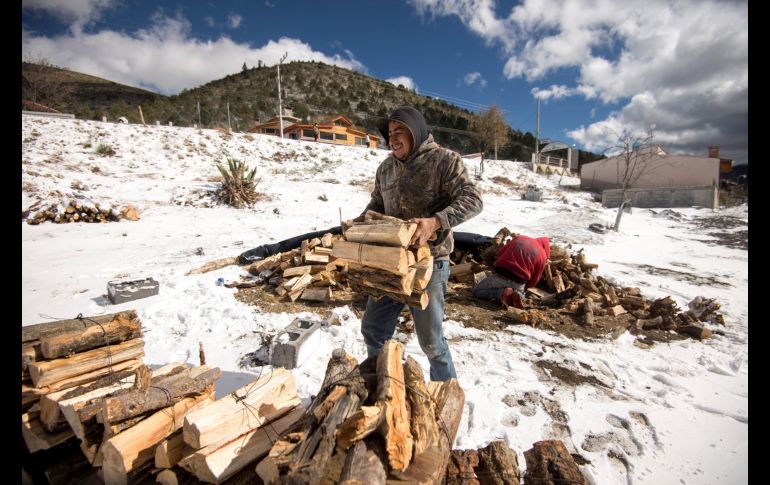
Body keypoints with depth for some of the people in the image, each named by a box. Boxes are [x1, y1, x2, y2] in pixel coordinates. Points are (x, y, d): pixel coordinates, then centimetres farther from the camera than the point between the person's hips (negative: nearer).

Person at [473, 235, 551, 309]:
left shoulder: (519, 238, 10)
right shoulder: (542, 256, 6)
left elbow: (498, 254, 13)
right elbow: (533, 281, 8)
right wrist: (524, 288, 25)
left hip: (501, 276, -1)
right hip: (519, 283, 1)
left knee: (476, 291, 18)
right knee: (521, 296, 36)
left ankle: (503, 292, -5)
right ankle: (517, 294, 0)